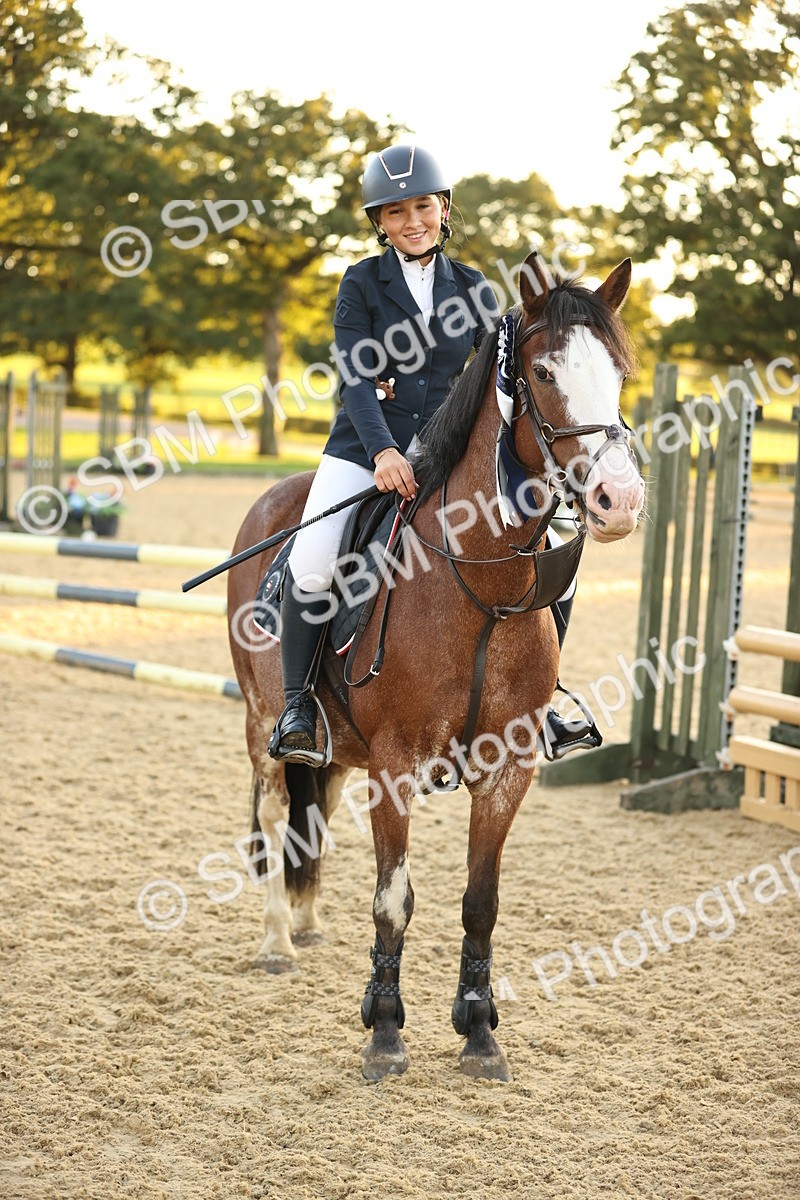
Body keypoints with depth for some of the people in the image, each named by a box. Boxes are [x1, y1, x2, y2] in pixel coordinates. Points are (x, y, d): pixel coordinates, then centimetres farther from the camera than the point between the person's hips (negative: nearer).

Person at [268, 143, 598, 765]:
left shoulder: (474, 290, 8)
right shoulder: (362, 283, 0)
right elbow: (355, 377, -10)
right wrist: (384, 451, -26)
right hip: (366, 447, -3)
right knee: (311, 564, -27)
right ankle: (297, 705, -9)